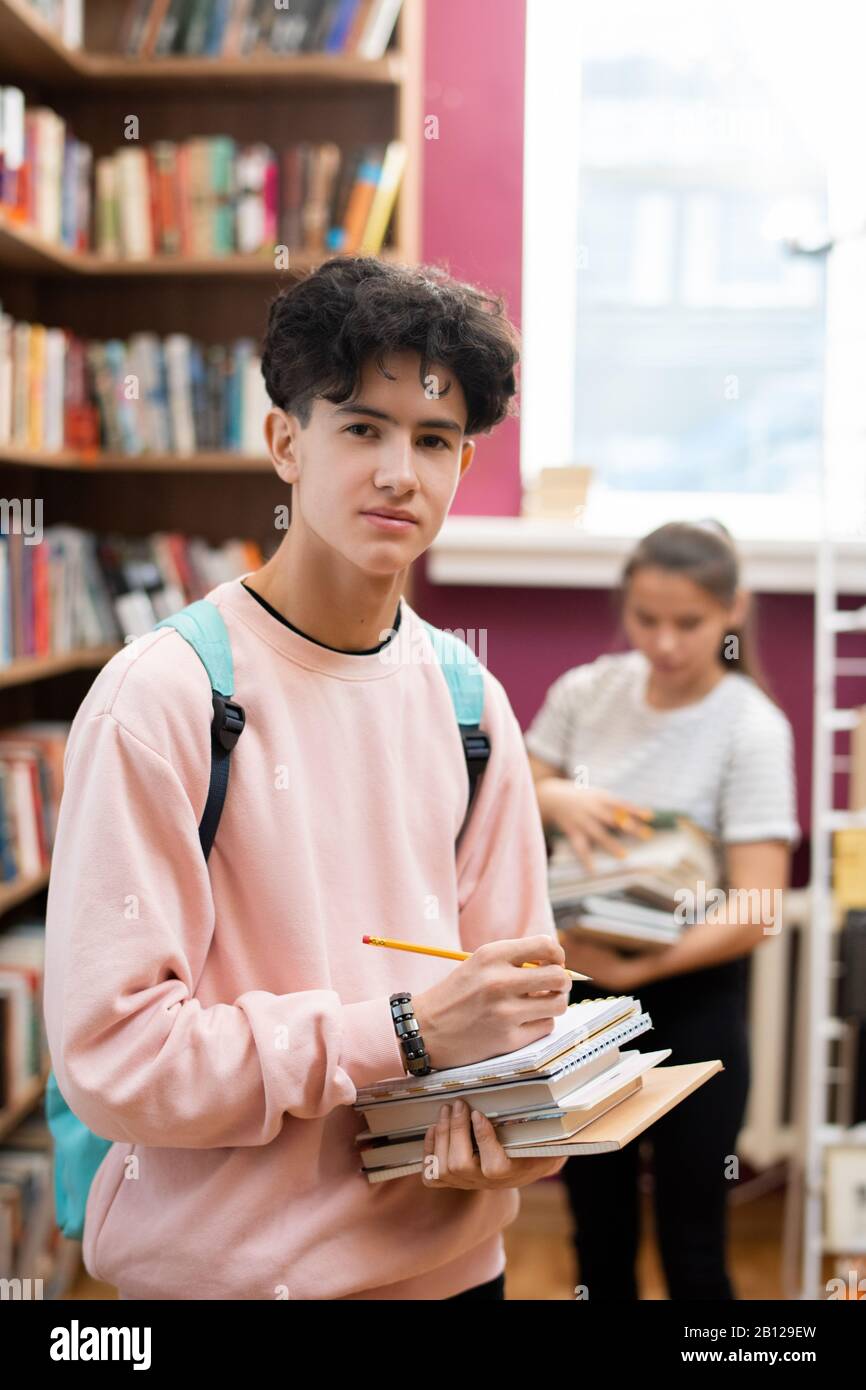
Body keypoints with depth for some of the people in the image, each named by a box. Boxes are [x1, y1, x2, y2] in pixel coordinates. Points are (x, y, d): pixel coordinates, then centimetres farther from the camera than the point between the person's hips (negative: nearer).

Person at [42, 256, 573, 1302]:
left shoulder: (470, 708, 2)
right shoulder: (161, 696, -15)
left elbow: (523, 999, 6)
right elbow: (110, 1051, -20)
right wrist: (407, 1029, -21)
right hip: (224, 1265, -4)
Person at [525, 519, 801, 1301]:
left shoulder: (753, 729, -15)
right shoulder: (586, 691, -4)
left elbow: (756, 912, -20)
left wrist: (635, 969, -31)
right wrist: (554, 798, -15)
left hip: (689, 998, -4)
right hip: (581, 989, 4)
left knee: (691, 1249, 7)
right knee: (598, 1238, 17)